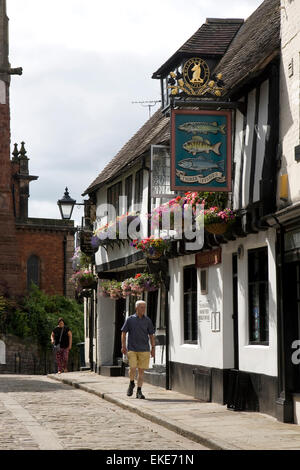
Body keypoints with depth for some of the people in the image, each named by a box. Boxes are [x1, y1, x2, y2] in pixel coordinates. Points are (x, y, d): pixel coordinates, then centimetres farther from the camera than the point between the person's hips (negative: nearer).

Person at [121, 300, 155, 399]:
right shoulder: (130, 320, 2)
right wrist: (123, 346, -1)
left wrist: (153, 348, 4)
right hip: (132, 349, -2)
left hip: (144, 350, 2)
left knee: (141, 371, 1)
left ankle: (139, 391, 7)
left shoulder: (147, 320, 6)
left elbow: (151, 335, 10)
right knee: (132, 369, -12)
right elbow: (123, 333, 7)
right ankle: (131, 383, 17)